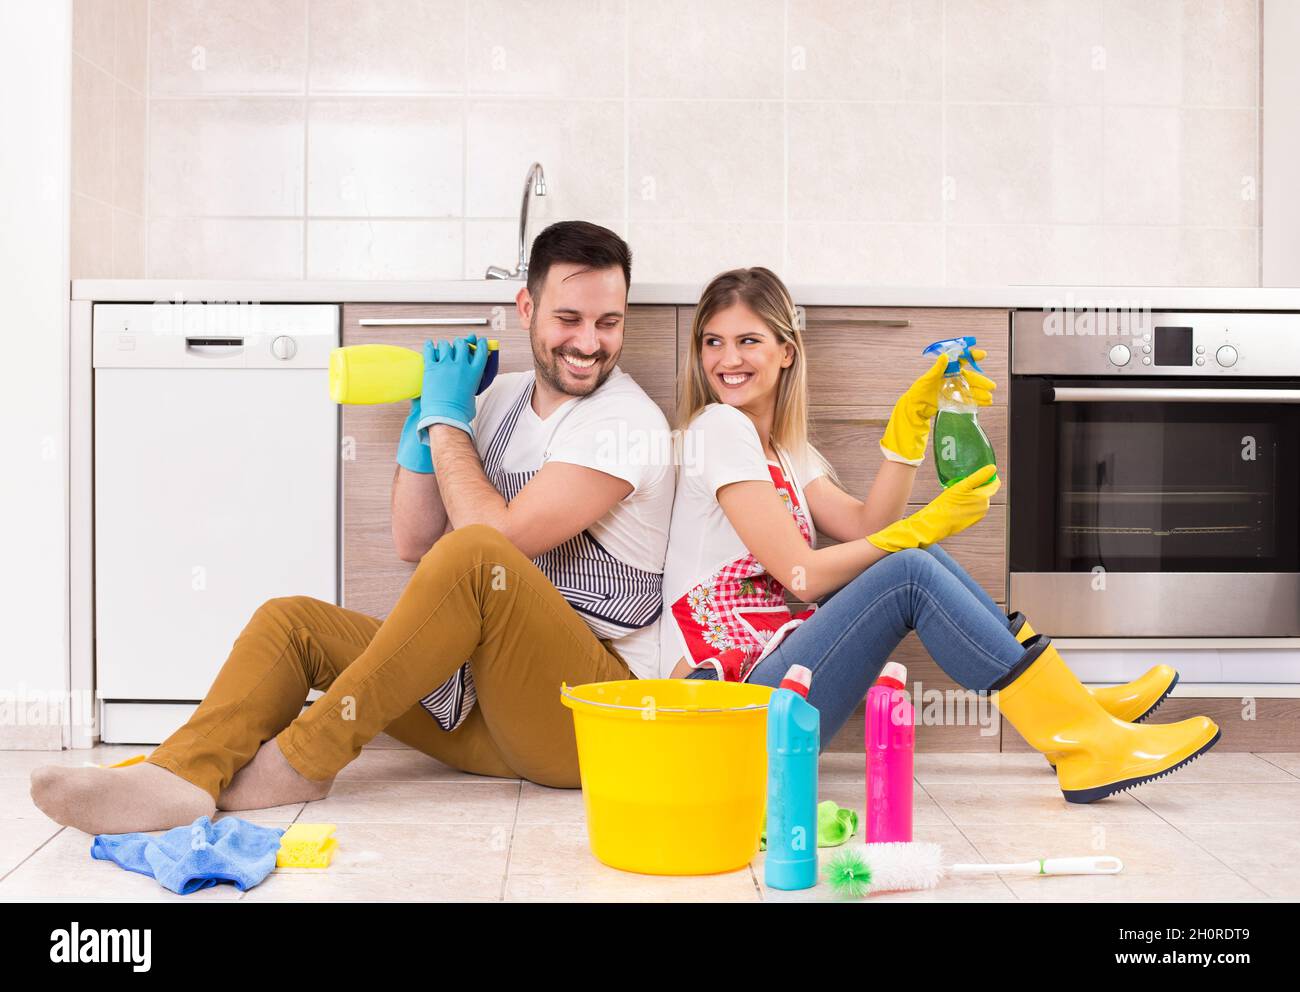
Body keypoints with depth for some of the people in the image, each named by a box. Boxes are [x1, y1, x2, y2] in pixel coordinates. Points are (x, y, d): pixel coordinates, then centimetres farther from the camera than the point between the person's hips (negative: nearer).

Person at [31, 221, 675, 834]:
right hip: (478, 703, 7)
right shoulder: (501, 398, 13)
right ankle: (180, 777, -28)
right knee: (290, 620, -2)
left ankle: (305, 756, -23)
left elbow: (497, 542, -19)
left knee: (475, 554, -33)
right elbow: (413, 542, 13)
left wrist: (447, 421, -7)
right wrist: (424, 416, 3)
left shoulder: (624, 423, -10)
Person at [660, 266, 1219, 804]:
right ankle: (1086, 746, -15)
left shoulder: (782, 449, 18)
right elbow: (801, 575, -14)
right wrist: (923, 528, -11)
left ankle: (1077, 707, 2)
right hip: (732, 704, -8)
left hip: (774, 674, 8)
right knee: (910, 573, -19)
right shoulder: (718, 427, -9)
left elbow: (865, 528, 4)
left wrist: (911, 419, -2)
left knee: (915, 557, 0)